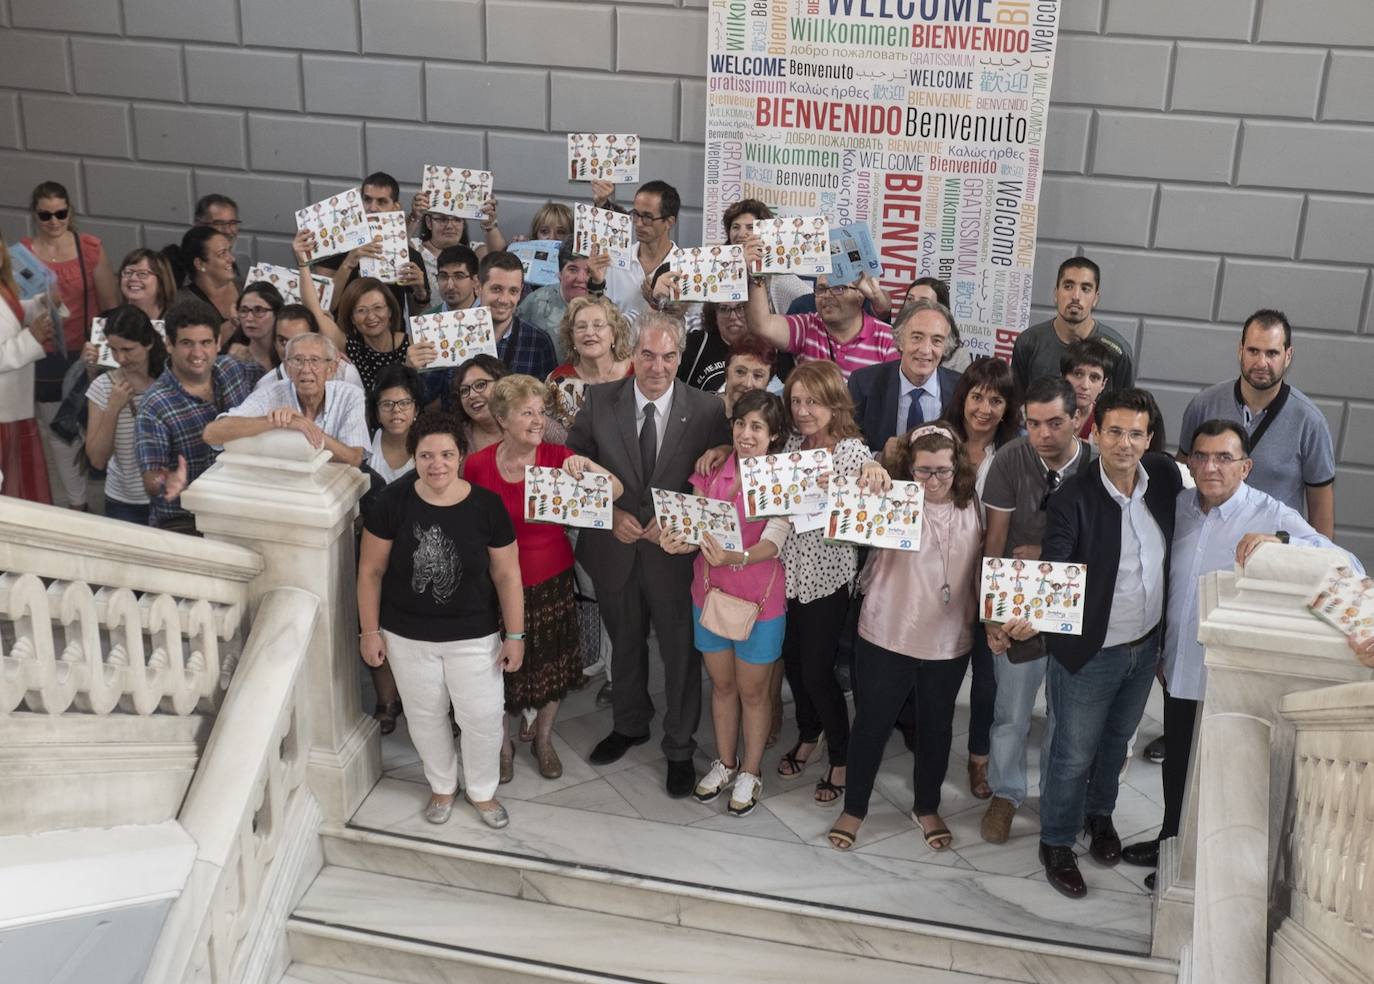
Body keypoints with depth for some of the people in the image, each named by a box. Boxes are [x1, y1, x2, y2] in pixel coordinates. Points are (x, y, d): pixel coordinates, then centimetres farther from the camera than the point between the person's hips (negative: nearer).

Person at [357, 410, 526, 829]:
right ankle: (442, 785, 44)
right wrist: (370, 630, -4)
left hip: (473, 637, -1)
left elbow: (507, 575, -7)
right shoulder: (393, 502, -14)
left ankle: (482, 790, 36)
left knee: (482, 717, 8)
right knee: (425, 715, 18)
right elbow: (371, 570, -5)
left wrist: (515, 635, -5)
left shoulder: (486, 506, -14)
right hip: (408, 636, 1)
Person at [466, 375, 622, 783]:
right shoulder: (477, 465, -11)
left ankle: (544, 739, 41)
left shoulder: (556, 456, -11)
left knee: (551, 666, 16)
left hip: (552, 580, 1)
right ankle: (503, 743, 38)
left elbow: (615, 491, -19)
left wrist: (585, 464, -36)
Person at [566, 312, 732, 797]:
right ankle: (629, 725, 46)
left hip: (676, 551, -2)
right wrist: (611, 514, -13)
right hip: (615, 549, 2)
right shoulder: (599, 400, -7)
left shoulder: (706, 410, -11)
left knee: (681, 653, 11)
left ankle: (680, 748, 31)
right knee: (625, 645, 23)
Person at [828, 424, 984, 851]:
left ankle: (927, 807, 39)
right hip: (887, 638, -3)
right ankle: (854, 807, 31)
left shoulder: (972, 507, -3)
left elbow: (983, 567, 8)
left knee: (936, 727, 18)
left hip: (950, 643, 3)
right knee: (872, 724, 11)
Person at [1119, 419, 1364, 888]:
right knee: (1176, 763, 23)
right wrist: (1158, 647, 16)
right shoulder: (1180, 505, -1)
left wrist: (1280, 542, -42)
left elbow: (1349, 568, -28)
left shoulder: (1273, 516, -18)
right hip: (1179, 668, 5)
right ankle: (1172, 841, 47)